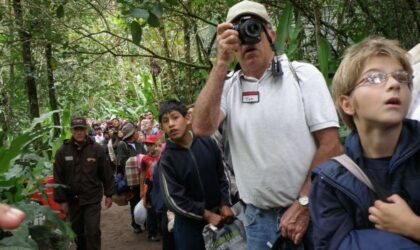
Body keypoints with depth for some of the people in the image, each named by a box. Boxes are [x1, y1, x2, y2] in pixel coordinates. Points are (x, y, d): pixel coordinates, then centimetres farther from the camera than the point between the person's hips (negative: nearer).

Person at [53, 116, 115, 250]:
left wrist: (109, 194, 1)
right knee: (78, 231, 15)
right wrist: (61, 200, -2)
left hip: (92, 198, -2)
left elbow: (106, 173, -1)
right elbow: (58, 177, -1)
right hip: (73, 199, 2)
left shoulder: (97, 149, -7)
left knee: (92, 231, -5)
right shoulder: (63, 151, -4)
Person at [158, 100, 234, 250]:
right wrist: (207, 215, -13)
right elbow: (174, 200, -14)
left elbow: (221, 177, 6)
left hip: (217, 216, 3)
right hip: (189, 222, -3)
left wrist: (225, 205, -2)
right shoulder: (167, 158, -12)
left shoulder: (208, 143, -5)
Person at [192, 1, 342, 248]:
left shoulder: (303, 74, -3)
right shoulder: (227, 87, 2)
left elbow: (331, 145, -8)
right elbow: (202, 127, -16)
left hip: (311, 210, -2)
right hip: (258, 216, 2)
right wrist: (222, 62, -17)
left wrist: (304, 204, -14)